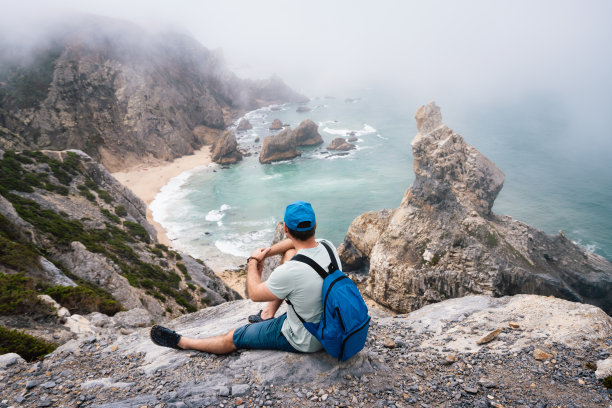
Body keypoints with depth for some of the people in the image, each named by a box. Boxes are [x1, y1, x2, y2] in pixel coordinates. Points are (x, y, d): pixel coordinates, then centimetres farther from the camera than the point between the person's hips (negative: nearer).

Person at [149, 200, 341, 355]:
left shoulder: (289, 272, -35)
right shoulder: (328, 246, -14)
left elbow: (255, 293, -14)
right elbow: (296, 243, 10)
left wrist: (252, 261, 1)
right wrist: (267, 252, 2)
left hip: (303, 341, -6)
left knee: (234, 338, 11)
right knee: (290, 253, 11)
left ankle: (182, 342, 35)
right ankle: (268, 314, 25)